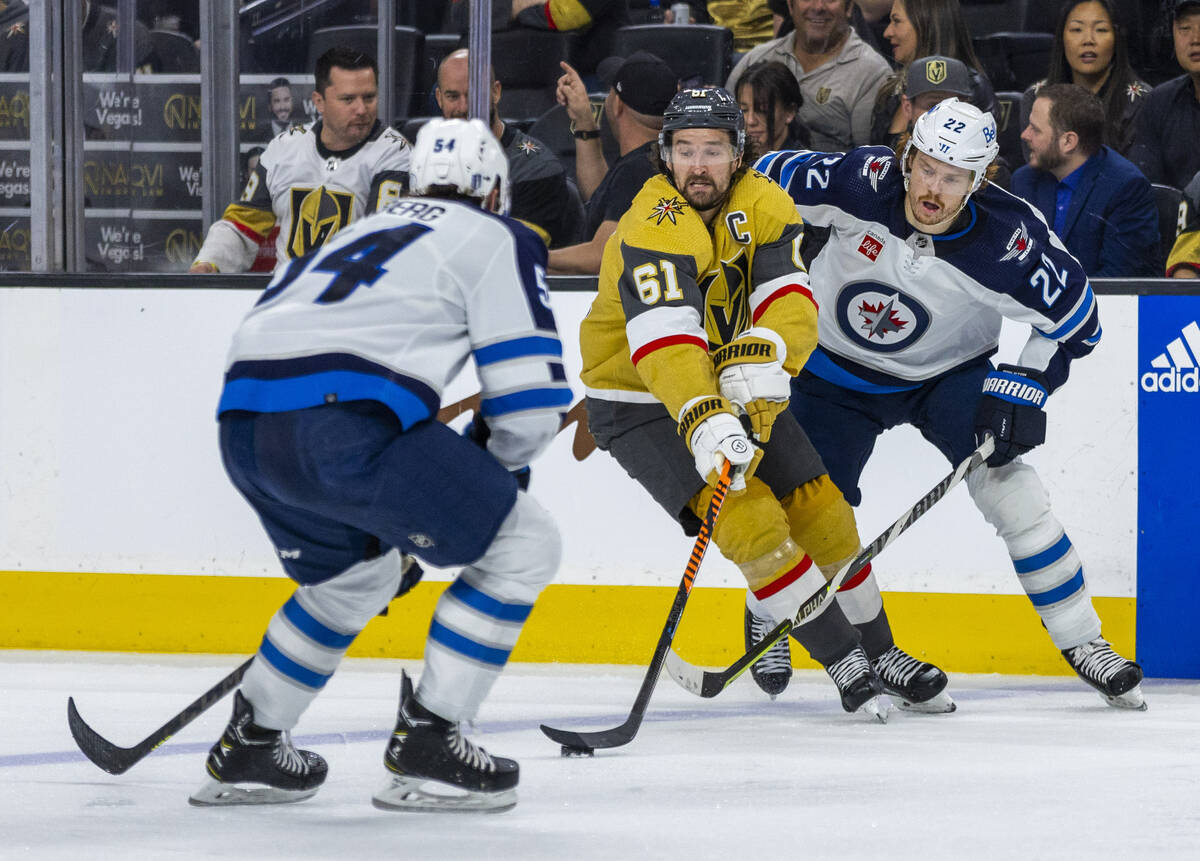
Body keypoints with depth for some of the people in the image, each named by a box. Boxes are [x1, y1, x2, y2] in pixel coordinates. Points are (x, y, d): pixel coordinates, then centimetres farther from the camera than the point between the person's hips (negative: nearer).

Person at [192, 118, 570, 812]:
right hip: (343, 420, -8)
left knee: (359, 573, 33)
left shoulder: (365, 231, 34)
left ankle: (247, 749, 32)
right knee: (522, 544, 7)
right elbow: (530, 397, 2)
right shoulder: (500, 239, 14)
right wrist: (498, 460, 26)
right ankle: (426, 747, 3)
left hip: (244, 429, 8)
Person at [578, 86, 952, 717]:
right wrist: (702, 422, -56)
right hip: (638, 404, -6)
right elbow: (663, 340, -41)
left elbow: (790, 302, -22)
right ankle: (846, 665, -10)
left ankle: (880, 654, 24)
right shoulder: (654, 230, -28)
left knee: (822, 514, 5)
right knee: (751, 519, -20)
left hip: (737, 388, 6)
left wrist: (763, 356, -44)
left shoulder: (763, 205, -8)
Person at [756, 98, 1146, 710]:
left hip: (948, 374, -1)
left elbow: (1075, 319, -16)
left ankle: (1081, 643, -8)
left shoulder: (1008, 239, -29)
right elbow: (774, 178, -11)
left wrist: (1023, 386, -24)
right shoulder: (862, 181, -28)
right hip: (836, 372, 1)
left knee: (1004, 484, -18)